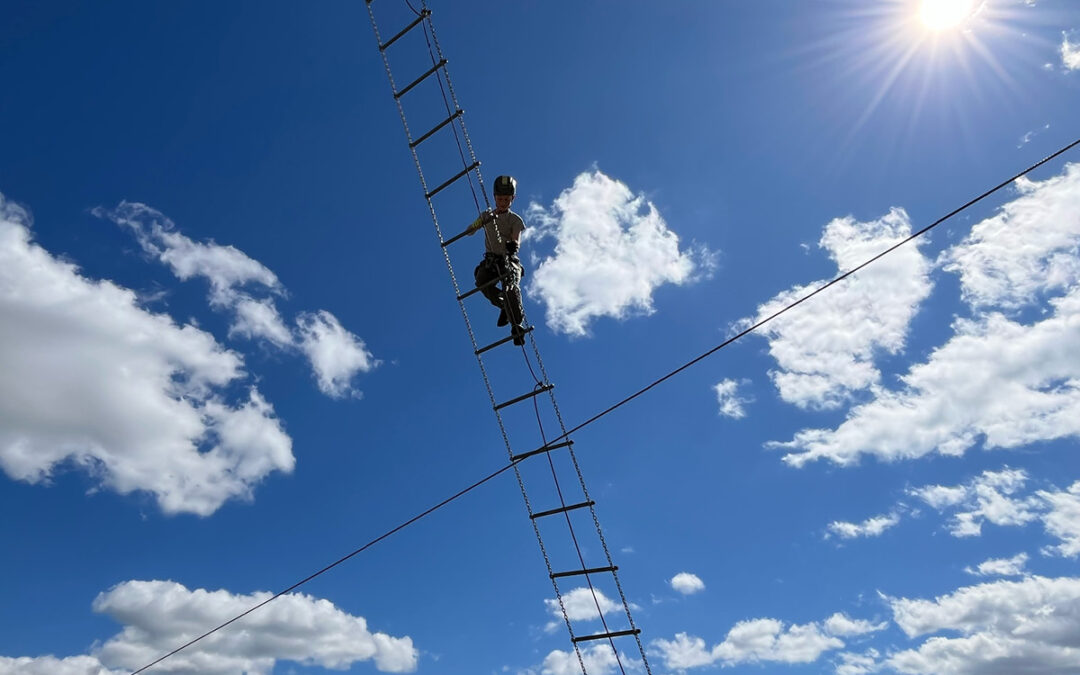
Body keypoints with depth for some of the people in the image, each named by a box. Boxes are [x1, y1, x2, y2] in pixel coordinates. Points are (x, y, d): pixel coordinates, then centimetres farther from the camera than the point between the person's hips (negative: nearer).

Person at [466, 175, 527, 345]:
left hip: (509, 261, -2)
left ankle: (517, 325, -23)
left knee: (511, 286, -32)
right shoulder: (487, 215, 14)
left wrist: (513, 245, -36)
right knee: (482, 282, -31)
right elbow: (469, 232, 4)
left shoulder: (515, 220, 5)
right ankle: (505, 307, -9)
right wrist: (481, 221, -17)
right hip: (490, 260, 2)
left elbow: (516, 243, -11)